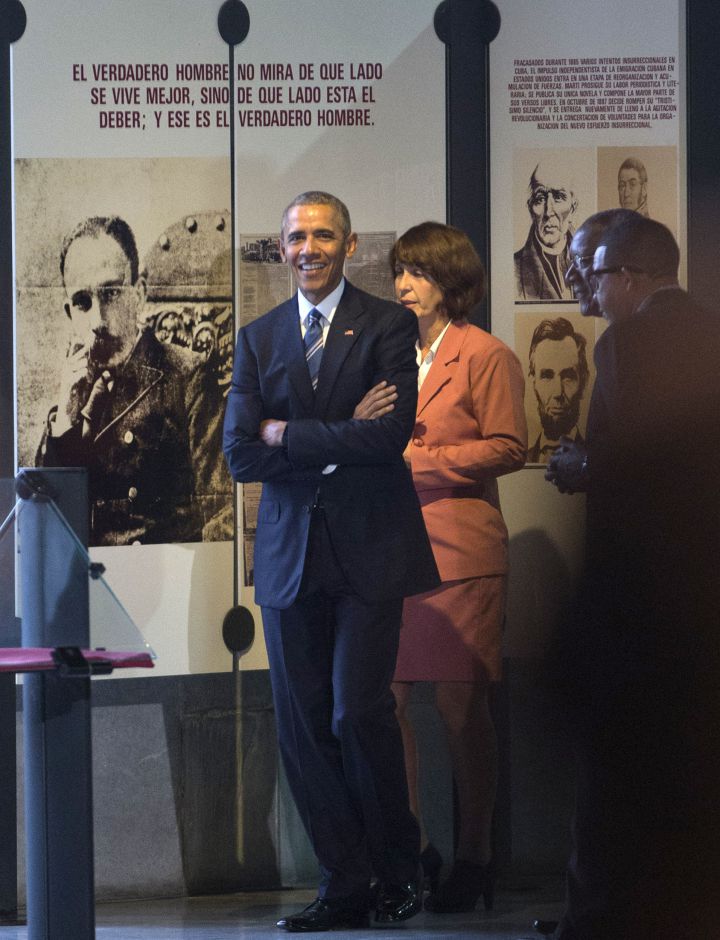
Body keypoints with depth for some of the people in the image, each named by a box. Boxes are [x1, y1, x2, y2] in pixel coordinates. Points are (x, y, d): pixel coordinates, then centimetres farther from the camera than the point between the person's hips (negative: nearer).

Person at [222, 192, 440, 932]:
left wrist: (288, 434, -6)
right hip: (290, 553, 4)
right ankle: (344, 887, 11)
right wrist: (339, 437, -8)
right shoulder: (258, 338, 12)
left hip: (367, 547, -4)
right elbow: (240, 454, 1)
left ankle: (398, 872, 10)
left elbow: (389, 436, -12)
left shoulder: (388, 326, 1)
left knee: (358, 713, -10)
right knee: (302, 728, 2)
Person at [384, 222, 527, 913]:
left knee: (460, 706, -3)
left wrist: (418, 459, -12)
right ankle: (411, 849, 12)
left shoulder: (486, 357, 0)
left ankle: (472, 857, 6)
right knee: (385, 701, 1)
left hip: (460, 551, -5)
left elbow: (506, 448, -7)